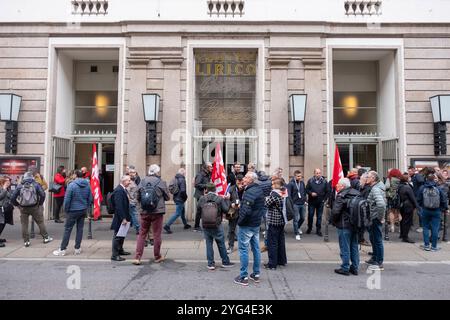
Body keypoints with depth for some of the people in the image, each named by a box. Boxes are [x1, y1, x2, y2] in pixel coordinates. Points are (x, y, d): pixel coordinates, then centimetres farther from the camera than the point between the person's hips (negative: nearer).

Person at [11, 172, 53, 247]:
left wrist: (17, 205, 12)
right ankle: (46, 238, 15)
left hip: (23, 208, 1)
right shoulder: (36, 184, -2)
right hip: (34, 207, -1)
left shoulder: (20, 186, 1)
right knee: (40, 222, 9)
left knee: (24, 225, 10)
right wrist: (40, 203, 1)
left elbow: (13, 198, -1)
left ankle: (26, 241, 12)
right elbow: (42, 195, -12)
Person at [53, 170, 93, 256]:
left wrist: (66, 210, 0)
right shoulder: (87, 185, 0)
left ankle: (62, 249, 10)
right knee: (80, 229, 10)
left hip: (73, 211, -4)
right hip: (83, 211, 5)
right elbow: (90, 199, 5)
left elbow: (67, 200, -12)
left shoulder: (72, 185, -15)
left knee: (67, 229, 4)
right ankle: (77, 249, 15)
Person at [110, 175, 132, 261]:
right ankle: (114, 255, 8)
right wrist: (123, 218, -25)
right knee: (117, 236, -1)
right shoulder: (118, 190, -21)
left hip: (123, 217, 10)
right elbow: (119, 206, -25)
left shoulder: (123, 189, 11)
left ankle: (120, 250, 37)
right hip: (120, 218, -10)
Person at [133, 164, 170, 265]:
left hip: (144, 212, 3)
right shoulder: (161, 182, -9)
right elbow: (167, 197, 0)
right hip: (157, 211, -3)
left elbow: (138, 197, 8)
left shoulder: (142, 181, 0)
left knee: (142, 234, 10)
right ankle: (157, 257, 20)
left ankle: (137, 257, 8)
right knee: (157, 234, 8)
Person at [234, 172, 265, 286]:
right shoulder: (259, 190, 8)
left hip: (246, 225, -9)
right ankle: (256, 274, 26)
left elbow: (246, 210, -28)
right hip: (256, 224, 9)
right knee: (256, 249, 15)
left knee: (243, 250, 0)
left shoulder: (250, 192, -22)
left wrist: (240, 221, -14)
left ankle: (244, 277, 7)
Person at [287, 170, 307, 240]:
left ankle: (298, 227, 41)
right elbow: (289, 194, -13)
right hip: (295, 204, -5)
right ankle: (297, 234, 9)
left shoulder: (302, 182, 5)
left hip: (302, 203, 6)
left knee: (302, 218, 14)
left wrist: (305, 198, 8)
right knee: (296, 219, -2)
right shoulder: (291, 184, -12)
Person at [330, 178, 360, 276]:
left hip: (344, 225, -7)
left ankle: (345, 268, 7)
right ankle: (355, 268, 23)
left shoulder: (341, 196, -16)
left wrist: (333, 221, -5)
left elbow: (335, 211, -22)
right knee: (354, 247, 15)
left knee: (345, 247, 1)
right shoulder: (357, 193, 8)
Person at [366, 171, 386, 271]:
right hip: (373, 218, 11)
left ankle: (379, 263, 9)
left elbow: (381, 204, -35)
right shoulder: (375, 188, 11)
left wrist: (380, 217, -23)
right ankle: (374, 258, 38)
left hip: (376, 219, -11)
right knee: (373, 239, 22)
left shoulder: (375, 189, -21)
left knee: (377, 240, -1)